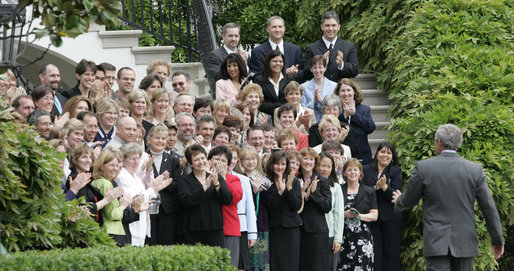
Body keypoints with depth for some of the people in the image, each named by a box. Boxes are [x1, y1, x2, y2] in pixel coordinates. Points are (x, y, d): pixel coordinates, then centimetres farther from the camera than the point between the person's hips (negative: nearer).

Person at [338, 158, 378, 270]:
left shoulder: (369, 192, 11)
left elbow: (374, 215, 5)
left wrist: (360, 216, -11)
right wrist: (345, 214, -11)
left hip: (363, 236, 0)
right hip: (343, 236, 0)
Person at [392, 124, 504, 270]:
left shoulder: (423, 167, -5)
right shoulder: (475, 170, 0)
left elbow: (407, 202, 7)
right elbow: (489, 208, 3)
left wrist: (398, 201, 31)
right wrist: (498, 240, 12)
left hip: (436, 243, -2)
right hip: (465, 242, 2)